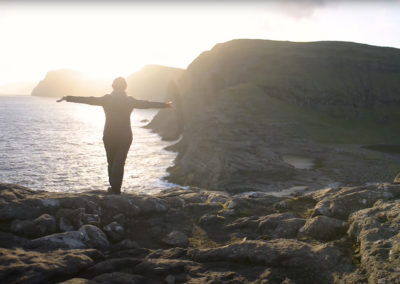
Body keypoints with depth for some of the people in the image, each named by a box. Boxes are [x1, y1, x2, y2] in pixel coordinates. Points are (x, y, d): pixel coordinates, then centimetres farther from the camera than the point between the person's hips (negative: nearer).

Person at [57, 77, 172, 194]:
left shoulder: (106, 99, -3)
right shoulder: (130, 101, 0)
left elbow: (87, 100, -4)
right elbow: (147, 104, 8)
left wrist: (67, 98, 2)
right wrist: (165, 105, 20)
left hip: (109, 136, 0)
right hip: (125, 136, 0)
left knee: (111, 162, 15)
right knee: (119, 163, 2)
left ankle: (114, 187, 23)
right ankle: (116, 189, -5)